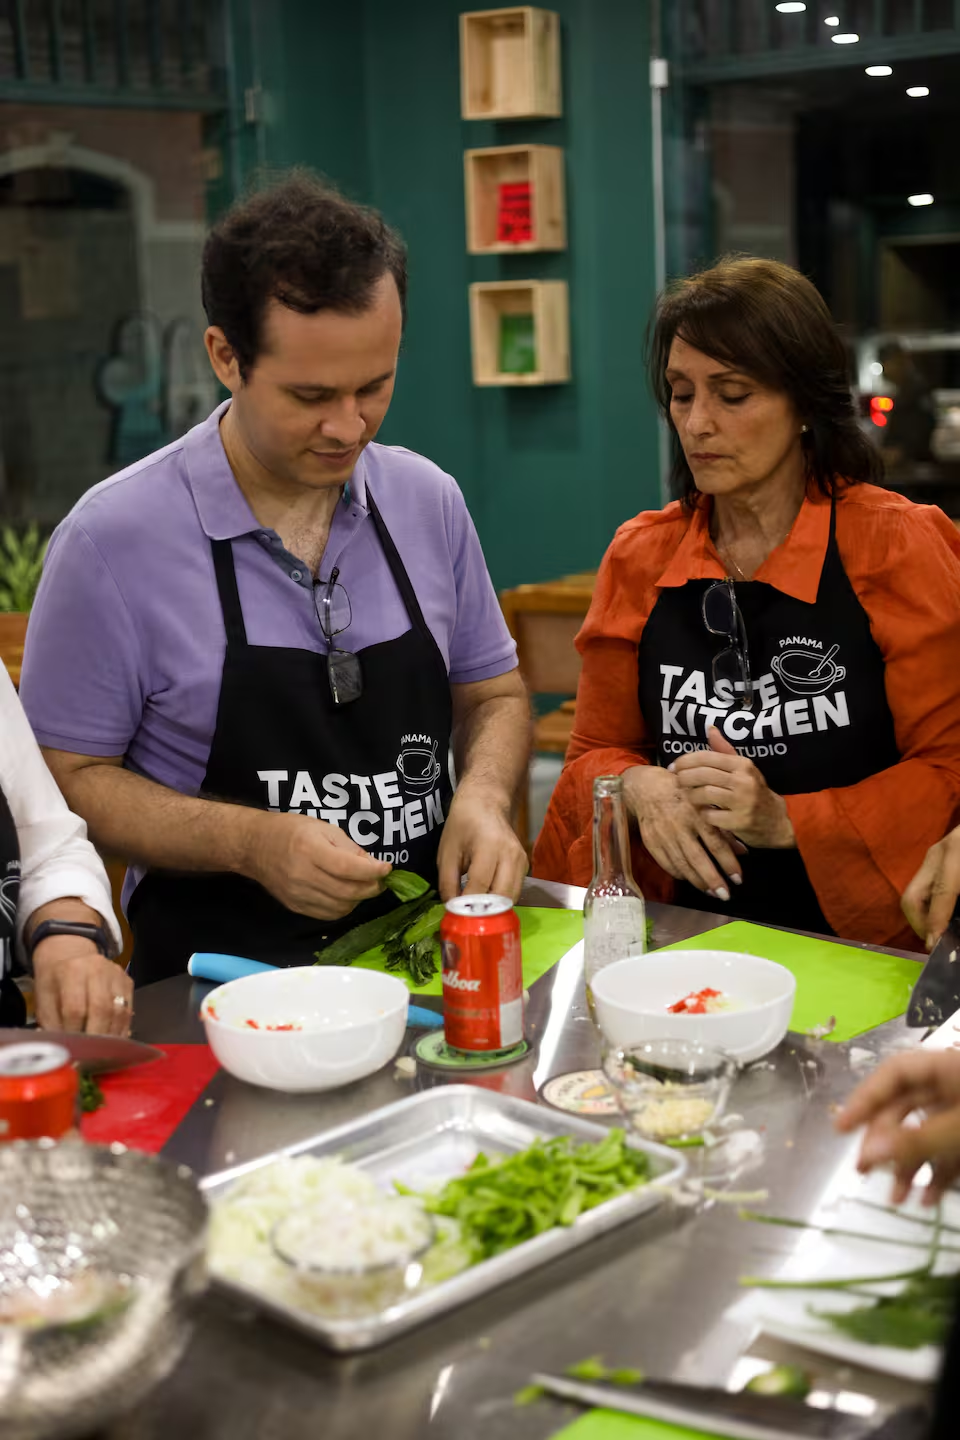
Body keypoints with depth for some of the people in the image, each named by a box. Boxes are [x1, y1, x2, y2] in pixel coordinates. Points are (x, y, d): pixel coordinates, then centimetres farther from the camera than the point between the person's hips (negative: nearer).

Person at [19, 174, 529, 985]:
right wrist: (250, 842, -18)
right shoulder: (115, 538, -9)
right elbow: (69, 779, -4)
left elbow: (492, 695, 17)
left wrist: (483, 796, -5)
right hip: (217, 977, -4)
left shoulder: (429, 502, 5)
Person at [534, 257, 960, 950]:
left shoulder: (896, 548, -2)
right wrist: (642, 787, -8)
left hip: (856, 940, -3)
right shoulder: (640, 555, 10)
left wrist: (785, 820, -13)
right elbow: (596, 753, 16)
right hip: (684, 934, 4)